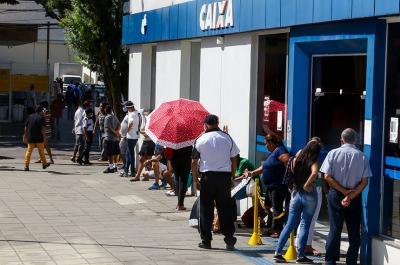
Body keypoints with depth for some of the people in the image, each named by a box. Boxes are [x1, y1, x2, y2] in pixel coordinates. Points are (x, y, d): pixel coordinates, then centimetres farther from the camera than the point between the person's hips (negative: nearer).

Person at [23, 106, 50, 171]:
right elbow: (42, 128, -13)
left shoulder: (30, 117, 7)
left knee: (29, 151, 3)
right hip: (39, 138, -3)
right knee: (41, 151, 12)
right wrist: (44, 137, -8)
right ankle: (44, 164, 25)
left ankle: (26, 166, -4)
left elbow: (26, 127, 9)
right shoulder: (41, 118, -7)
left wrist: (25, 135, 17)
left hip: (30, 137, 3)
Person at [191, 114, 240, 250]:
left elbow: (194, 162, 0)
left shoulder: (201, 140, 0)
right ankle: (229, 238, 1)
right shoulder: (227, 138, 5)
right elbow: (234, 160, 6)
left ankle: (206, 240, 8)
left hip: (207, 176, -2)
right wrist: (232, 176, 14)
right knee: (225, 208, 6)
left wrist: (195, 179, 8)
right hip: (225, 175, 2)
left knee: (206, 209, 6)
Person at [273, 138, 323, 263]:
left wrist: (309, 145, 23)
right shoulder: (313, 162, -12)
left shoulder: (296, 160, 2)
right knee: (305, 225, 3)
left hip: (296, 194, 5)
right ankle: (300, 256, 3)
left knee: (290, 225, 10)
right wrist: (307, 185, -18)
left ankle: (278, 252, 5)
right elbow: (314, 173, -33)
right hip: (309, 195, -5)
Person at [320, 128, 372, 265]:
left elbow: (327, 177, -10)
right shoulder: (362, 156, -2)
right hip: (355, 197, 0)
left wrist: (344, 191, -8)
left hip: (335, 195, 0)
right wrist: (351, 196, -11)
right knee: (354, 231, 9)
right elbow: (364, 181, -9)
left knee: (334, 229, 5)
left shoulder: (333, 153, -4)